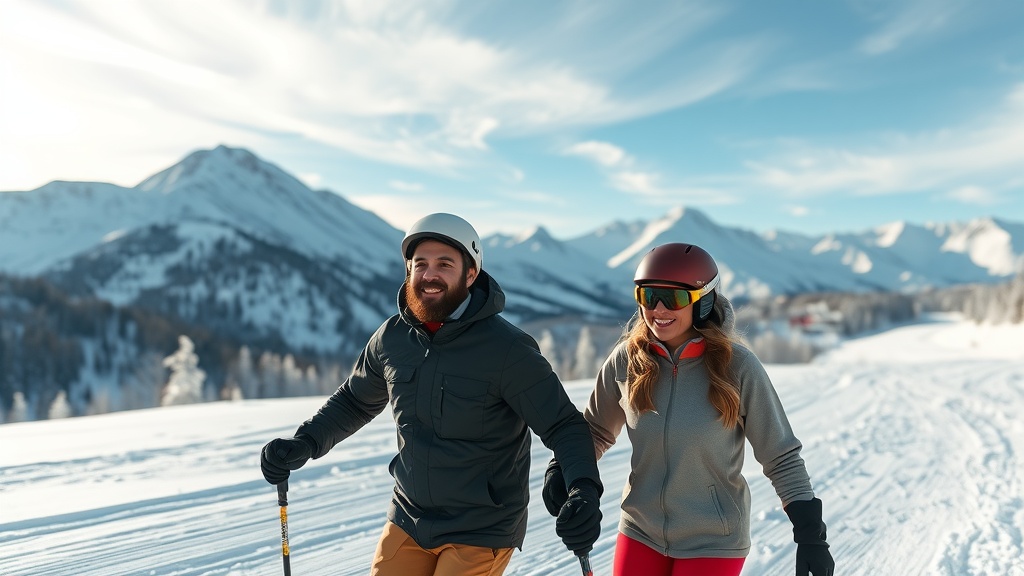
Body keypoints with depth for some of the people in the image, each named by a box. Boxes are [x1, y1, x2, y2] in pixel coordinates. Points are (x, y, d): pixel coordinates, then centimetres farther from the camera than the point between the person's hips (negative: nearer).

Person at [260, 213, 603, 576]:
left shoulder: (507, 349, -20)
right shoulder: (392, 338, -4)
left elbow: (563, 426, -15)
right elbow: (354, 401, 13)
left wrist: (583, 489, -32)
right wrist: (304, 443, 0)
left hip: (481, 533, -5)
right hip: (408, 521, 5)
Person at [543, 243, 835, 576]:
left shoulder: (737, 366, -17)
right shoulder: (626, 360, -9)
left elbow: (782, 458, -7)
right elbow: (596, 430, 7)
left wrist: (810, 534, -10)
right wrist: (562, 469, -8)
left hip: (713, 543, -3)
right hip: (640, 533, 3)